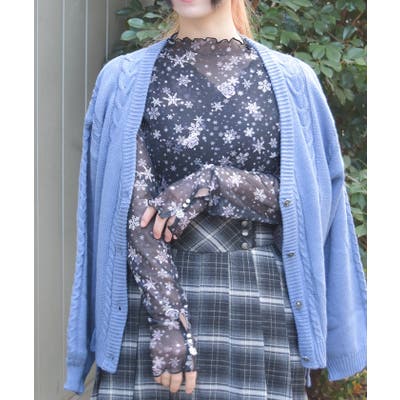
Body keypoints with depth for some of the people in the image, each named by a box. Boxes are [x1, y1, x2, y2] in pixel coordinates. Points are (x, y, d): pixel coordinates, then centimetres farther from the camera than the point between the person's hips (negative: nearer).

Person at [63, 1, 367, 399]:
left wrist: (212, 182, -12)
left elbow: (312, 199, 2)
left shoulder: (292, 80, 6)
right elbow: (135, 209, -5)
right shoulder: (125, 79, 3)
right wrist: (168, 320, -13)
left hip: (262, 306, 1)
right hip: (153, 296, 0)